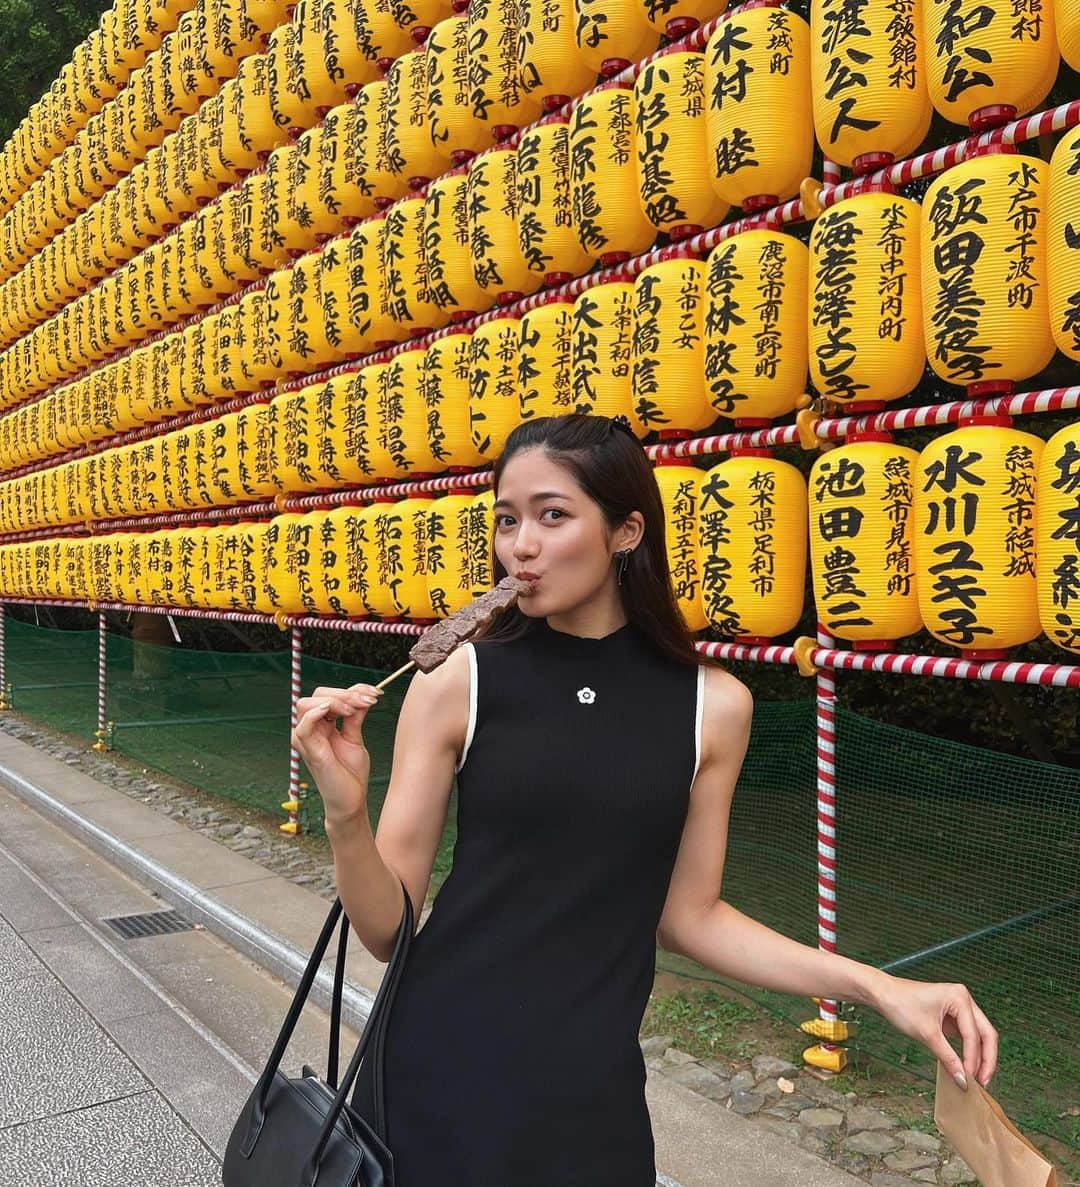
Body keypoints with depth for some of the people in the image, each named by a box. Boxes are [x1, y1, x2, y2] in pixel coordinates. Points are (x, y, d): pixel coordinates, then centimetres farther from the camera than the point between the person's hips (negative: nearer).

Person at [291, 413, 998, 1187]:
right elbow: (387, 929, -7)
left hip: (590, 1090, 1)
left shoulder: (712, 704, -7)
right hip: (438, 1068, 0)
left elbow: (688, 914, 4)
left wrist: (874, 986, -3)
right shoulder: (457, 682, -11)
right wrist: (346, 813, -25)